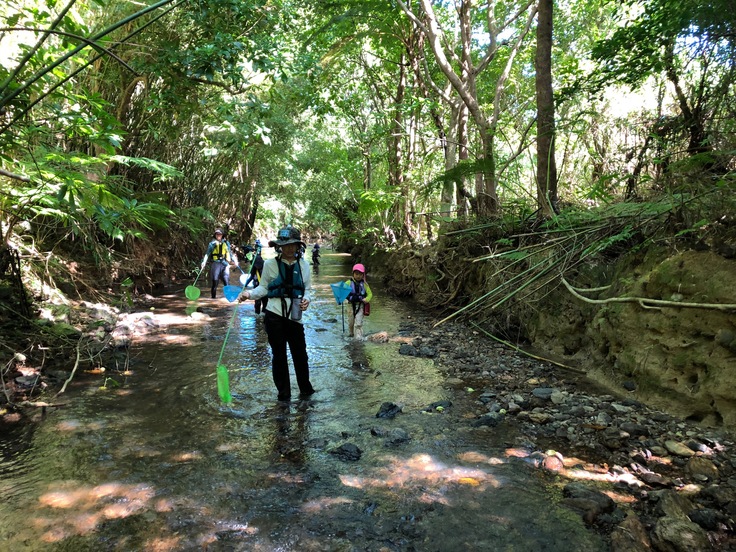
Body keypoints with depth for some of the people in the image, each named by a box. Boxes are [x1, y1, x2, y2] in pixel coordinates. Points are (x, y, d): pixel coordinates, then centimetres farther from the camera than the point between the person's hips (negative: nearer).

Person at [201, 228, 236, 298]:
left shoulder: (226, 243, 14)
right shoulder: (212, 243, 7)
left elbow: (230, 253, 19)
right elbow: (207, 254, 3)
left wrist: (233, 261, 9)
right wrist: (204, 262, -9)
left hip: (225, 264, 1)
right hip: (215, 264, -1)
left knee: (227, 282, -4)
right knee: (215, 282, 1)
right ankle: (213, 297, 10)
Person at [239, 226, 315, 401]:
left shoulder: (304, 265, 5)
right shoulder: (270, 264, -1)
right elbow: (263, 288, 3)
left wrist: (306, 300, -7)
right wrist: (249, 293, -14)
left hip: (295, 316, 2)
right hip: (275, 316, -2)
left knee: (300, 354, 7)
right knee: (279, 355, 8)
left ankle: (305, 389, 27)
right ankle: (283, 393, 24)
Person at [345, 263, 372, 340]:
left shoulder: (364, 284, 2)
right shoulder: (349, 283, -1)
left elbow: (370, 294, 5)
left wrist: (367, 299, -15)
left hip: (360, 305, -1)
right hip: (351, 305, 1)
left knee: (358, 323, -9)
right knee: (351, 322, 15)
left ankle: (358, 337, -7)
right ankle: (352, 333, 40)